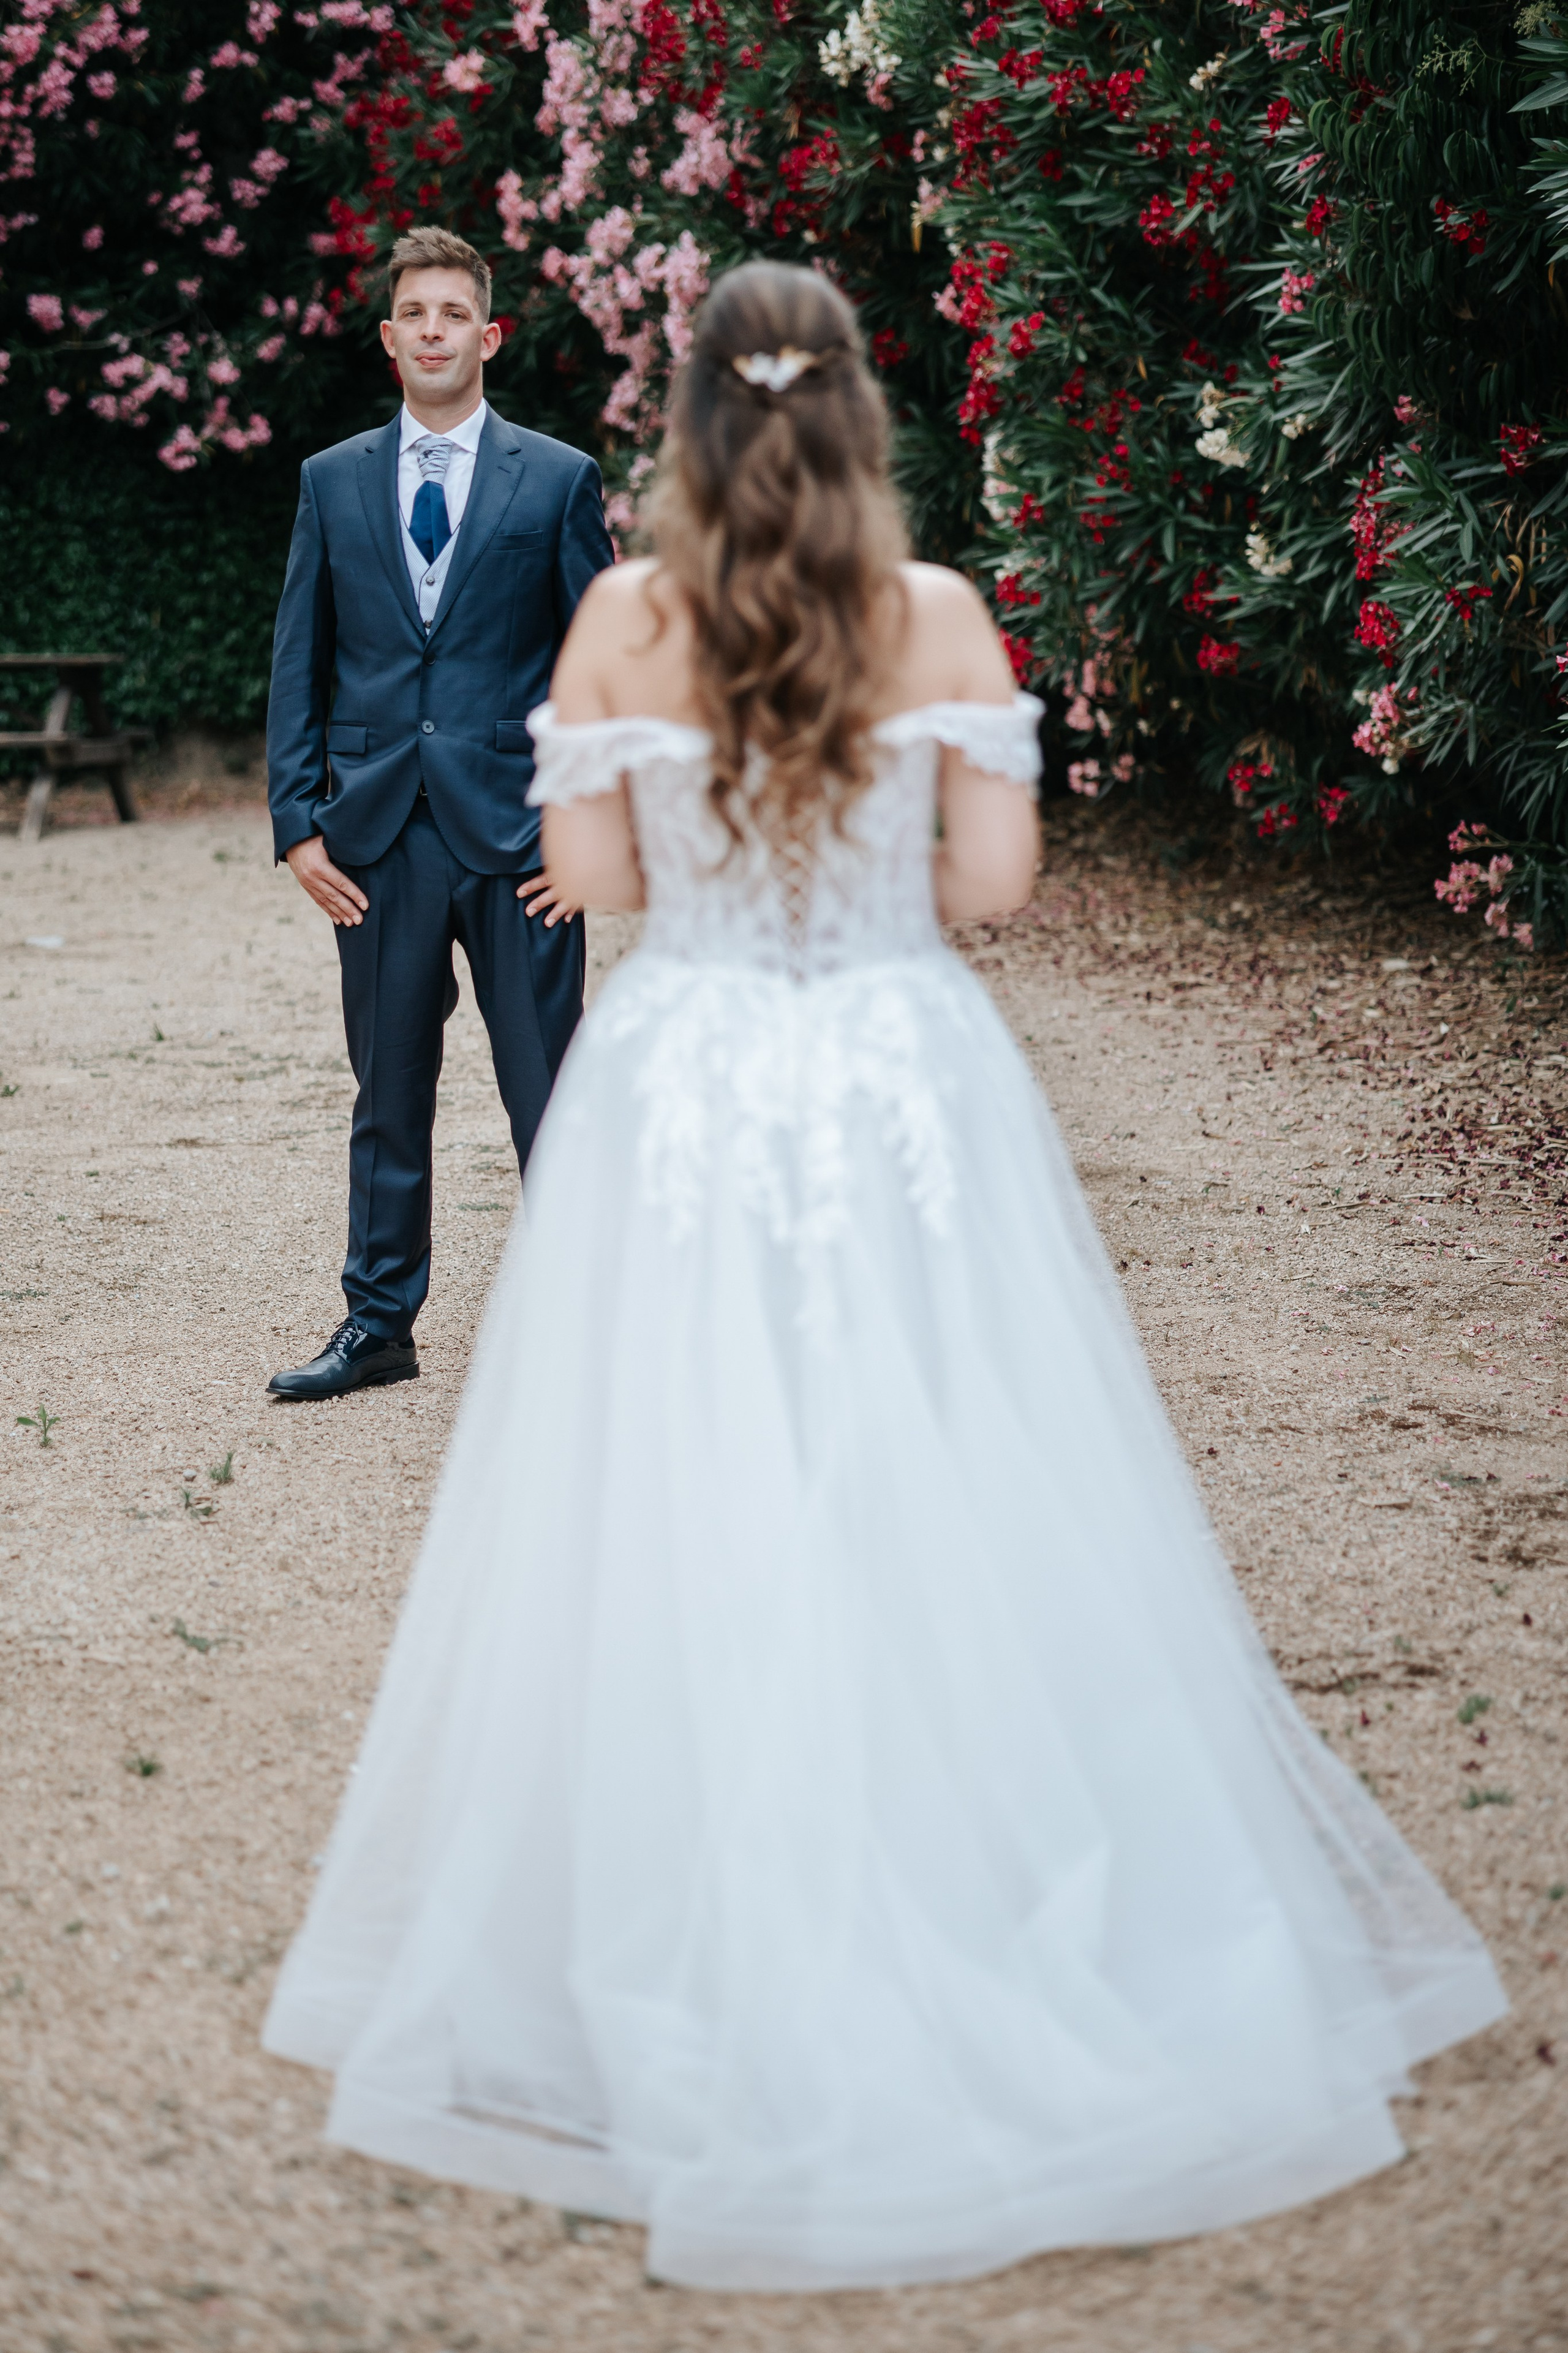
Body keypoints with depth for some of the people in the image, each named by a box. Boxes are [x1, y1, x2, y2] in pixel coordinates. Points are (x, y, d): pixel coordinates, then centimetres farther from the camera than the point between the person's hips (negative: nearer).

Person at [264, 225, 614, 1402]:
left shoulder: (559, 479, 3)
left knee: (551, 1093, 2)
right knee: (388, 1096, 11)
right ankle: (379, 1327, 21)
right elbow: (299, 666, 11)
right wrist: (298, 821, 2)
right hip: (379, 836, 2)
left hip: (518, 830, -2)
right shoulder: (333, 481, 10)